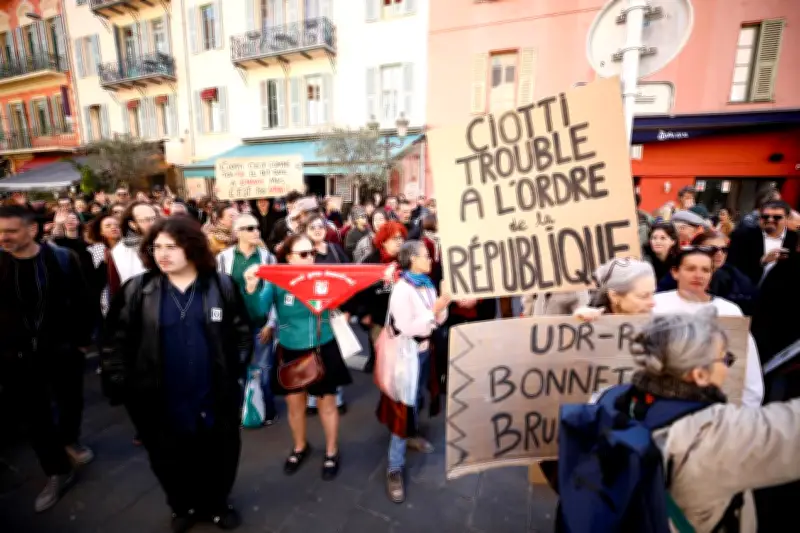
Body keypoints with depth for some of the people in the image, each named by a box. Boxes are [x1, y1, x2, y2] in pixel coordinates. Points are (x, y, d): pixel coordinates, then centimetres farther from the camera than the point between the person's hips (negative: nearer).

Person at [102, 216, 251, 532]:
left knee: (219, 457, 18)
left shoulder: (222, 286, -6)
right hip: (160, 402, 1)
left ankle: (216, 505, 46)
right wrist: (119, 385, -2)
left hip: (215, 398, 0)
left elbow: (242, 333, 0)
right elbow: (115, 341, 1)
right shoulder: (137, 290, -4)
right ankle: (183, 507, 49)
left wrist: (235, 371, -5)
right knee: (169, 461, 20)